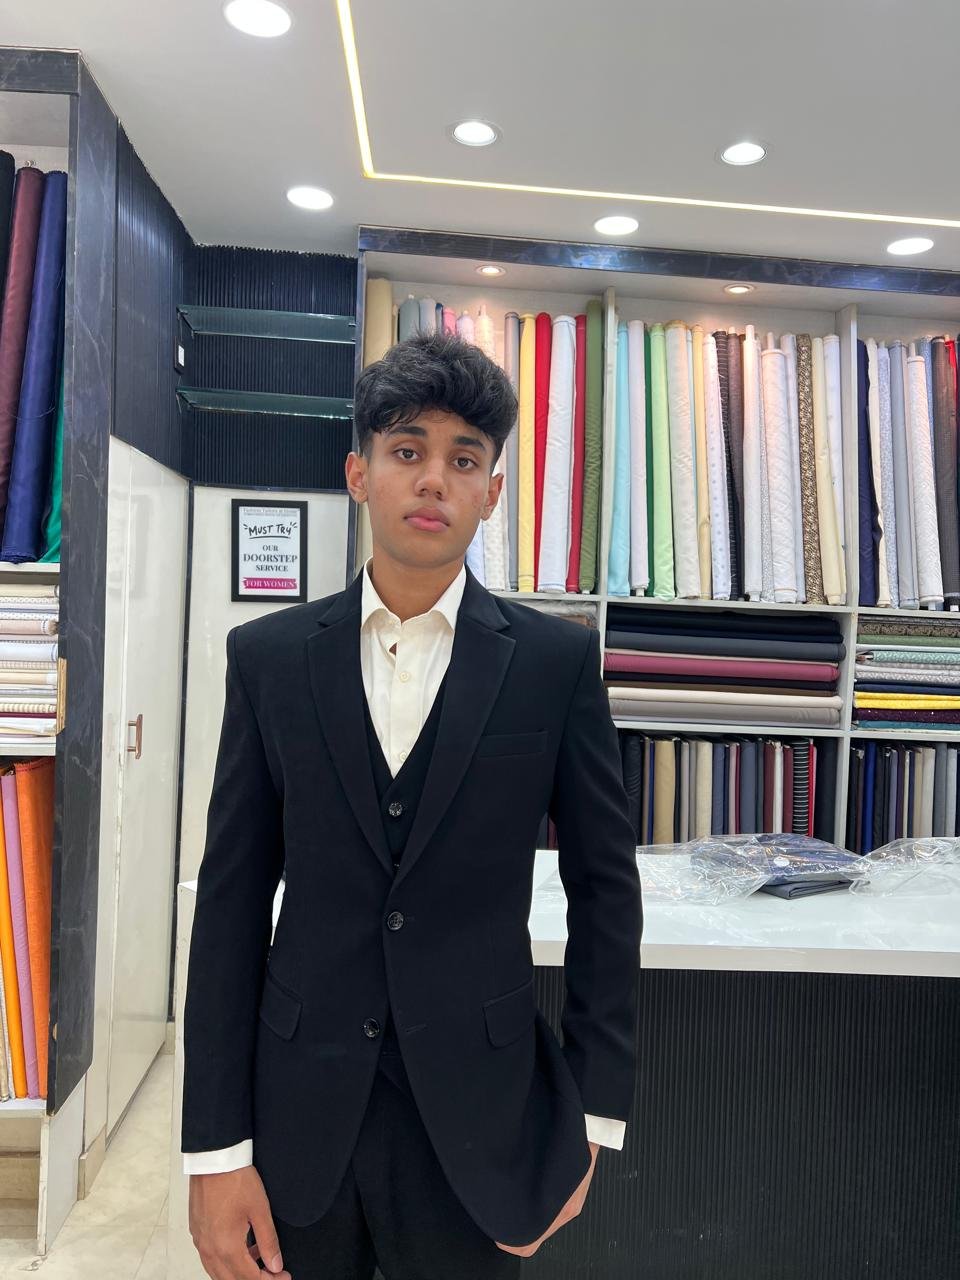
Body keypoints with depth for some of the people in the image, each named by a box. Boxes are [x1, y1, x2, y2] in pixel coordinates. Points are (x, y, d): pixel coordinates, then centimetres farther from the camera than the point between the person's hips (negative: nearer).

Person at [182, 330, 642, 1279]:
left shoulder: (557, 660, -7)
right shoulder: (268, 656, -3)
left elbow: (605, 889, -2)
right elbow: (231, 901, -2)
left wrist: (590, 1119, -1)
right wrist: (213, 1148, -2)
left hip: (476, 1123, -1)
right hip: (296, 1114, 2)